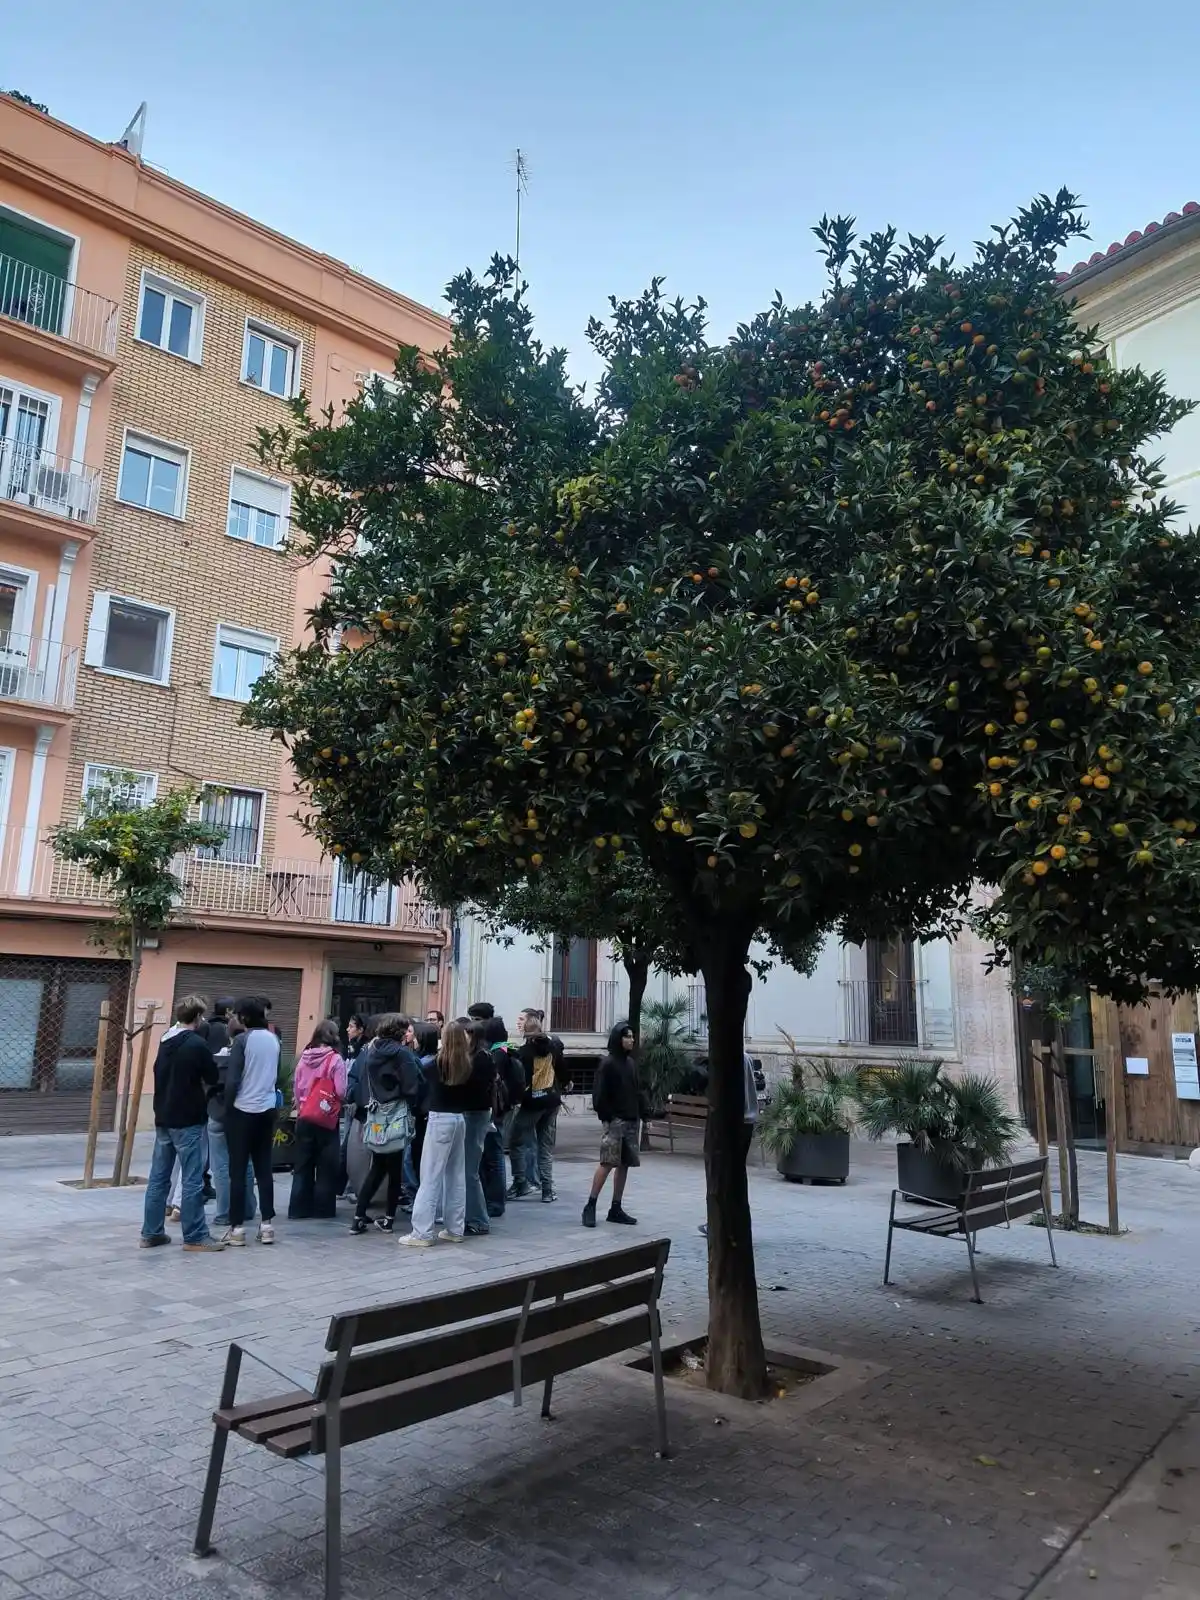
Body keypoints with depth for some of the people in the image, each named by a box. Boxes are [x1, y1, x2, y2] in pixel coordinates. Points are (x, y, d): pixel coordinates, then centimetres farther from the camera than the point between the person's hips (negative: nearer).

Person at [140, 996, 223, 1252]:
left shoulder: (165, 1043, 9)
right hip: (188, 1121, -8)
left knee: (158, 1178, 12)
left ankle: (151, 1233, 19)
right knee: (192, 1180, -1)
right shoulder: (197, 1044, -14)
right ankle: (195, 1236, 4)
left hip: (163, 1119, 8)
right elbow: (213, 1078, -9)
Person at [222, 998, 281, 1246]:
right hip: (267, 1110, 5)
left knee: (238, 1170, 3)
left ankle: (237, 1227, 6)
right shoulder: (274, 1039, 6)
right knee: (264, 1168, 10)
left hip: (243, 1110, -5)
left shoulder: (242, 1040, -12)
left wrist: (227, 1107, -3)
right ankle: (267, 1224, 11)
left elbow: (233, 1080, -12)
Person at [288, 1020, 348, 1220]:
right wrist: (344, 1102, 6)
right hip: (328, 1119, -4)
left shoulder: (303, 1057, 1)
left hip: (304, 1119, 4)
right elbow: (341, 1092, -15)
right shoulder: (335, 1059, -13)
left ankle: (299, 1208, 14)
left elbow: (296, 1088, 6)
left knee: (302, 1165, 11)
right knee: (326, 1166, 7)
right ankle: (323, 1208, 11)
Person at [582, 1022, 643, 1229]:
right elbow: (599, 1095, -10)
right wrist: (607, 1117, -14)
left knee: (624, 1164, 7)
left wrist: (641, 1114, 9)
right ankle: (590, 1206, -3)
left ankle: (616, 1208, 13)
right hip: (615, 1121, -7)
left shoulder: (631, 1063, 12)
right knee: (607, 1163, -11)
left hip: (632, 1121, 7)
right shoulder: (608, 1063, -7)